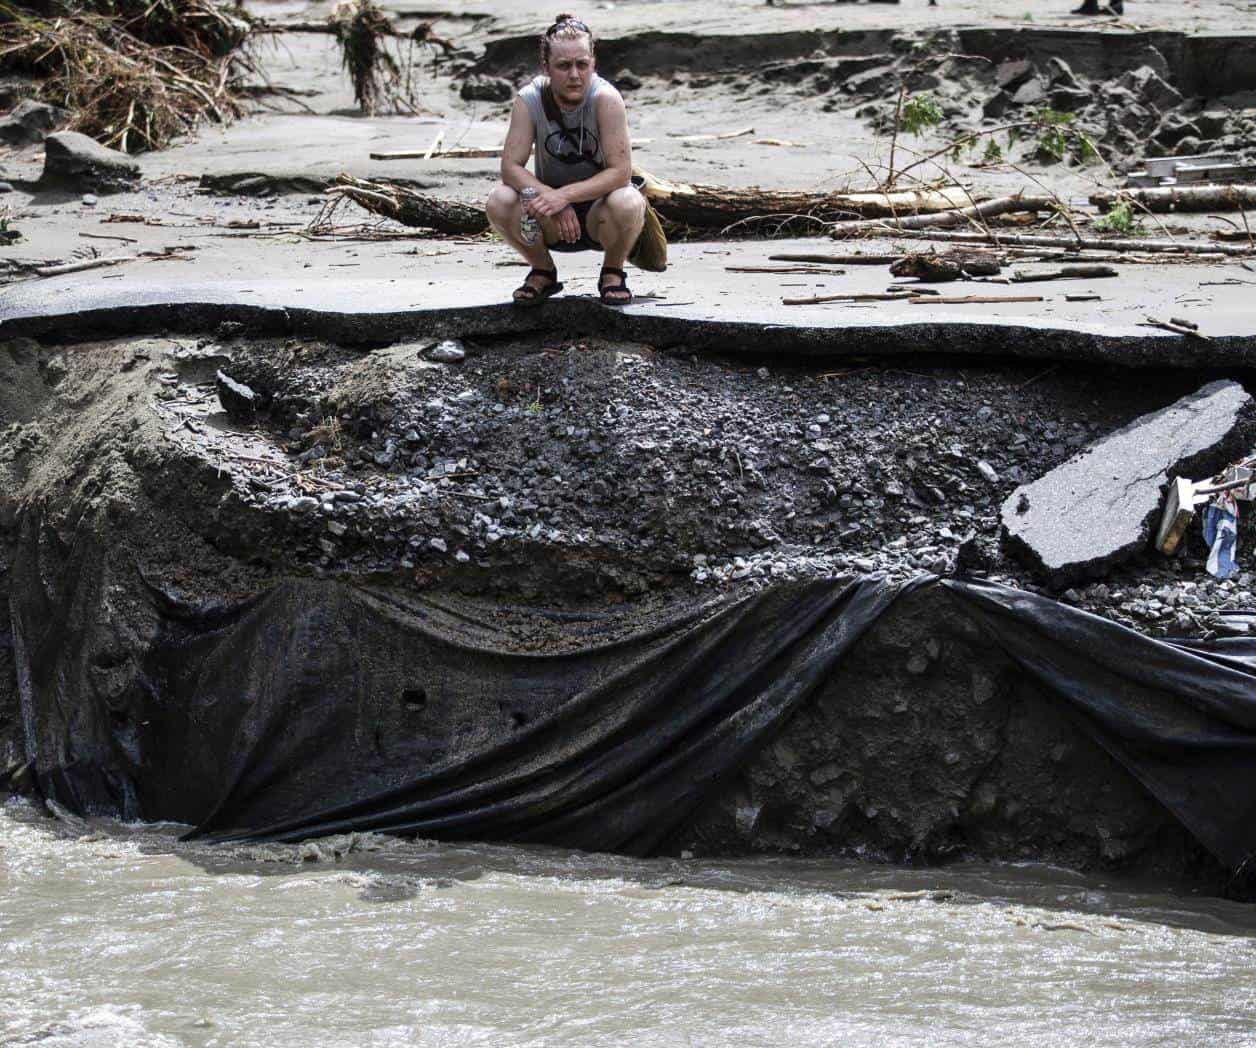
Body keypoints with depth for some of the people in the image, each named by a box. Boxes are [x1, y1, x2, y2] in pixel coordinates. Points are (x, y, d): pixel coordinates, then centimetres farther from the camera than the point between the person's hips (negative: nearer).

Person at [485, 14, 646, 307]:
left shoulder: (606, 98, -21)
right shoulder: (530, 100, -14)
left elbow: (621, 172, -26)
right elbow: (510, 167, -17)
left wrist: (566, 195, -37)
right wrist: (550, 197, -35)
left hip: (597, 210, -2)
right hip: (551, 223, 2)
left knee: (628, 204, -36)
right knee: (499, 203, -27)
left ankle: (612, 273, -1)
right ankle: (543, 272, 4)